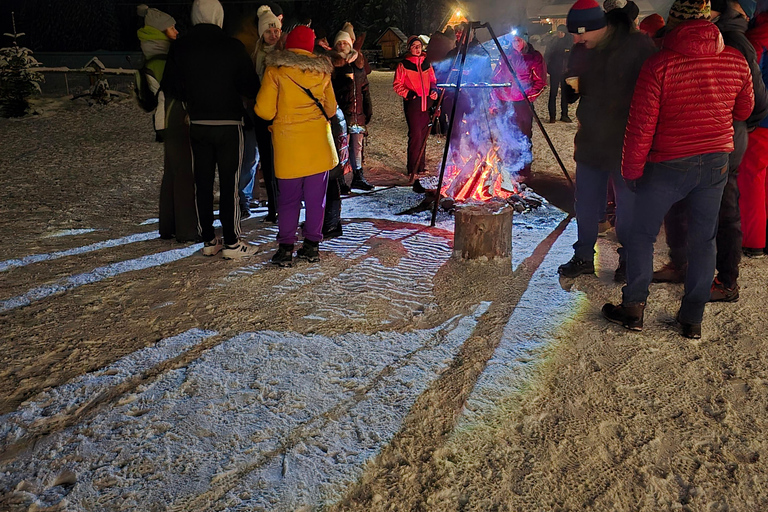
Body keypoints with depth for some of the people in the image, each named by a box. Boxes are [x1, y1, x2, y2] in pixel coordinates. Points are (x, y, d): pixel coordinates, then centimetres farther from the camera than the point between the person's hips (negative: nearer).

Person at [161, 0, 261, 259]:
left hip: (197, 124, 3)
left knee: (203, 182, 10)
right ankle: (232, 242, 3)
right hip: (229, 123, -3)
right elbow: (250, 86, -6)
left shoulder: (180, 48, 1)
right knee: (229, 182, 1)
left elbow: (170, 86, 4)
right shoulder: (232, 46, -9)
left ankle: (209, 240, 15)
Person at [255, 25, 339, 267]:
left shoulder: (275, 70, -3)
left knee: (288, 198, 5)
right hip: (319, 143, 2)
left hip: (288, 144, -2)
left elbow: (264, 110, -8)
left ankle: (285, 247, 3)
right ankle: (312, 244, 14)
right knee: (316, 197, 9)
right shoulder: (322, 71, 7)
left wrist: (283, 113, 12)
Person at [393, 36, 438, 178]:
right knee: (415, 134, -11)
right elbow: (397, 84, -1)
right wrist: (408, 94, -14)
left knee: (424, 133, 9)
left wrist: (434, 90, 2)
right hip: (412, 103, -5)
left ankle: (421, 166, 20)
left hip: (426, 103, 6)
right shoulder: (404, 65, -2)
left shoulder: (426, 64, 13)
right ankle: (413, 169, -5)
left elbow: (432, 80, 22)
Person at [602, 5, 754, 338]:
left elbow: (641, 127, -16)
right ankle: (693, 320, 21)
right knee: (703, 240, 13)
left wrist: (631, 170, -4)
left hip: (668, 167, -4)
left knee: (642, 235, 12)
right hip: (716, 164, 4)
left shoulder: (658, 65, -17)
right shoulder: (736, 61, -3)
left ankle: (633, 310, 18)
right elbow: (744, 111, 13)